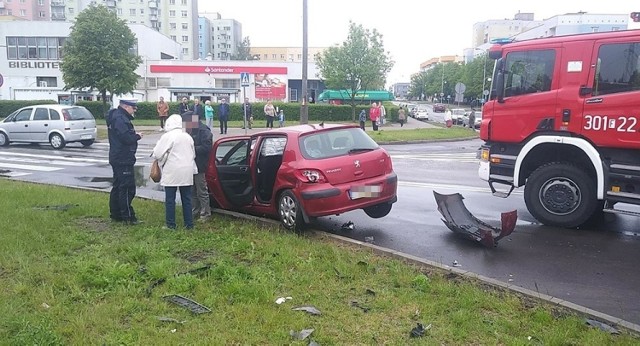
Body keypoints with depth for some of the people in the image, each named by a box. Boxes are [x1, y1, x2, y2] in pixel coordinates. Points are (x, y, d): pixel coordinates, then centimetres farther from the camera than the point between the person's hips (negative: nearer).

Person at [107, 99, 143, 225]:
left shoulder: (117, 116, 16)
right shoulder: (120, 119, -18)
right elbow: (126, 138, -25)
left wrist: (134, 134, 2)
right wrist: (137, 136, -9)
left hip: (117, 158, 11)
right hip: (123, 159, -11)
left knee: (118, 186, 16)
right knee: (128, 188, -6)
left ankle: (115, 214, 24)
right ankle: (127, 216, -2)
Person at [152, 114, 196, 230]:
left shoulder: (167, 136, -9)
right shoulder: (188, 136, 10)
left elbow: (157, 154, -8)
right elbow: (193, 154, 18)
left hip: (172, 172, -5)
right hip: (187, 173, 5)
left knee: (170, 199, 4)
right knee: (186, 199, 10)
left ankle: (170, 224, 8)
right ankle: (189, 223, 13)